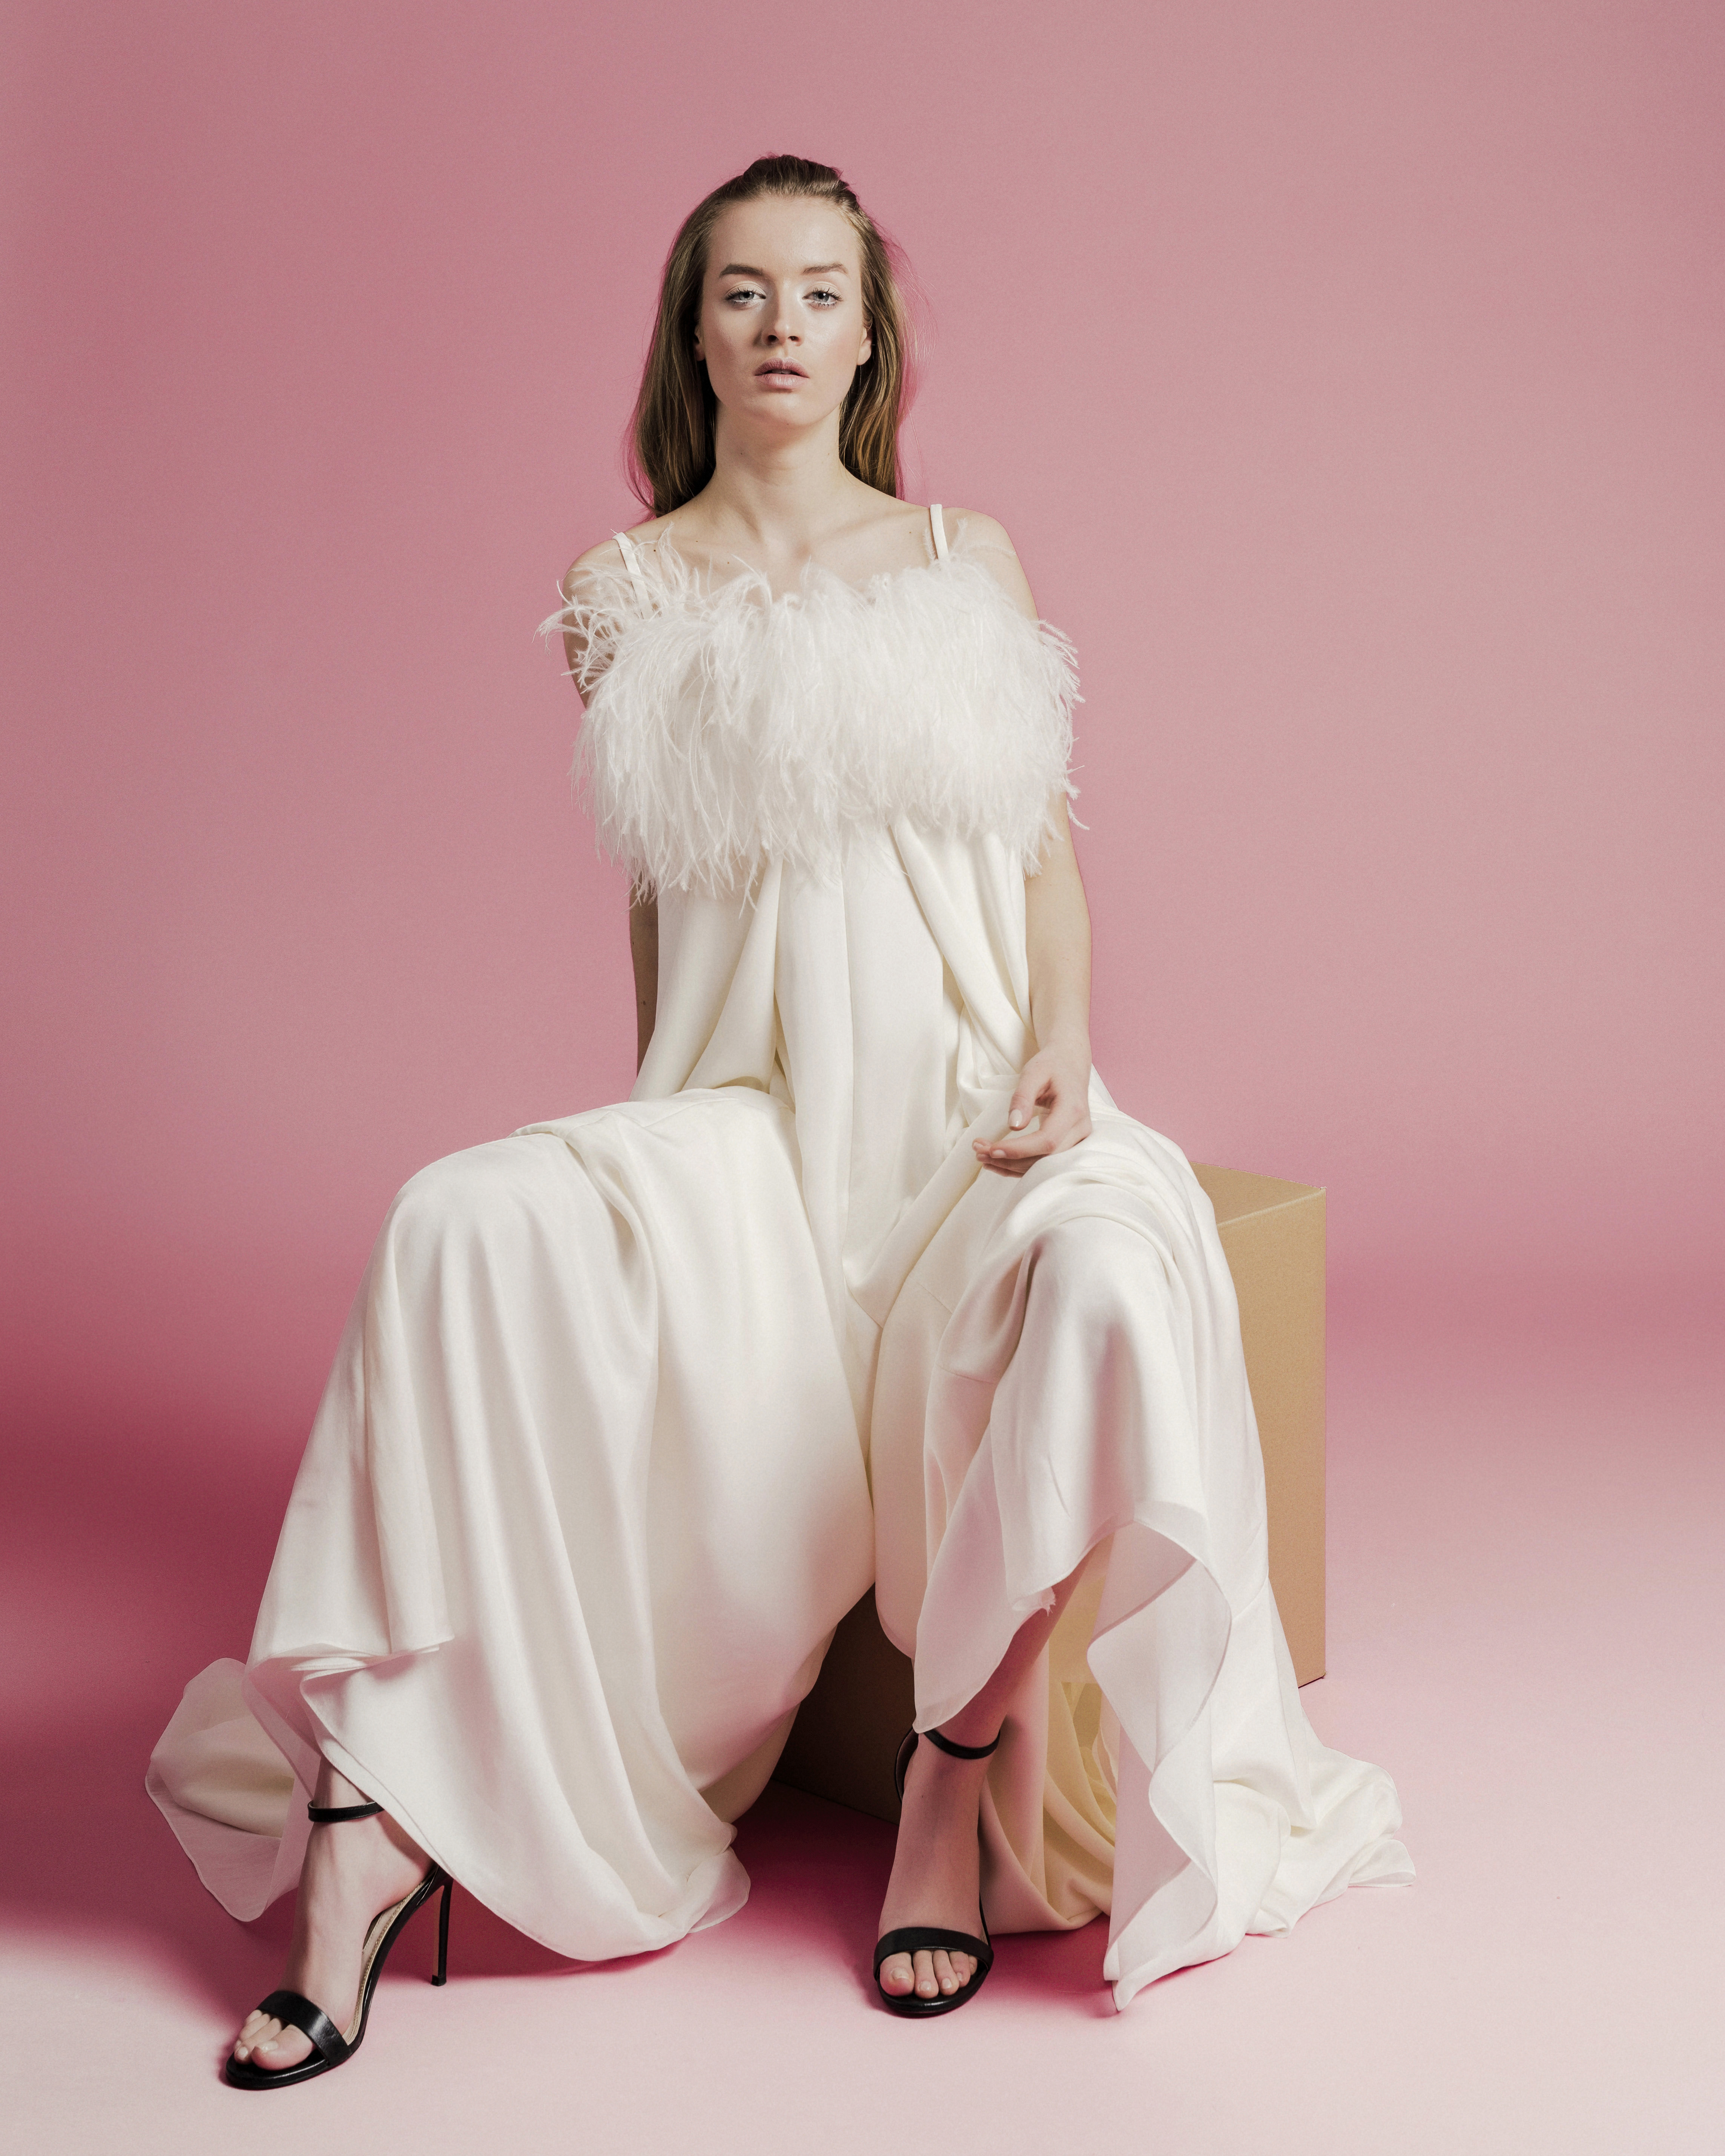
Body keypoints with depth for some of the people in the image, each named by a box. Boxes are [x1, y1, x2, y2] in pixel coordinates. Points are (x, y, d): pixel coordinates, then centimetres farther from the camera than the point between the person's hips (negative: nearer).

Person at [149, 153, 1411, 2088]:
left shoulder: (967, 559, 13)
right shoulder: (628, 594, 12)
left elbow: (1046, 842, 11)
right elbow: (656, 894, 15)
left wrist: (1061, 1043, -6)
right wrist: (656, 1129, 6)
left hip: (965, 1096, 0)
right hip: (743, 1116, 1)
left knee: (1109, 1268, -37)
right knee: (468, 1228, -30)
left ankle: (967, 1773, -18)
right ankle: (372, 1808, -25)